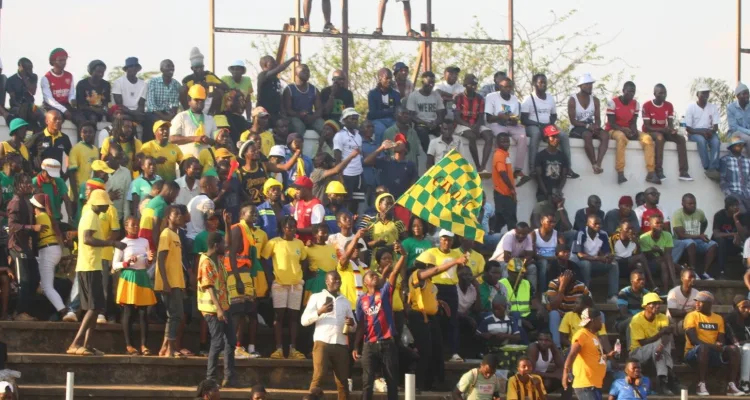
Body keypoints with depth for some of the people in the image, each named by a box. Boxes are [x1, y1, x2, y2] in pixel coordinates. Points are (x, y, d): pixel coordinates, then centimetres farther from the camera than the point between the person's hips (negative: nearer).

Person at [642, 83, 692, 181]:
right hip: (650, 132, -6)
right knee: (659, 137, -39)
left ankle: (683, 172, -26)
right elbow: (647, 127, -16)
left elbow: (670, 124, 3)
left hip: (664, 132, 6)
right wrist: (663, 130, -27)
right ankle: (659, 171, -42)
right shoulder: (647, 106, -13)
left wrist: (672, 130, -22)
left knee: (681, 138, -19)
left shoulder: (669, 106, 3)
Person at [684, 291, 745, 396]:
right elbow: (693, 340, -14)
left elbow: (720, 341, 8)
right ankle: (701, 386, -37)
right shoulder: (692, 316, -2)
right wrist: (712, 346, -26)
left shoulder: (718, 318, 13)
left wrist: (719, 345, -18)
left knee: (733, 349, -19)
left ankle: (731, 386, -25)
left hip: (713, 353, 5)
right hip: (693, 353, -5)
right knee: (704, 347, -38)